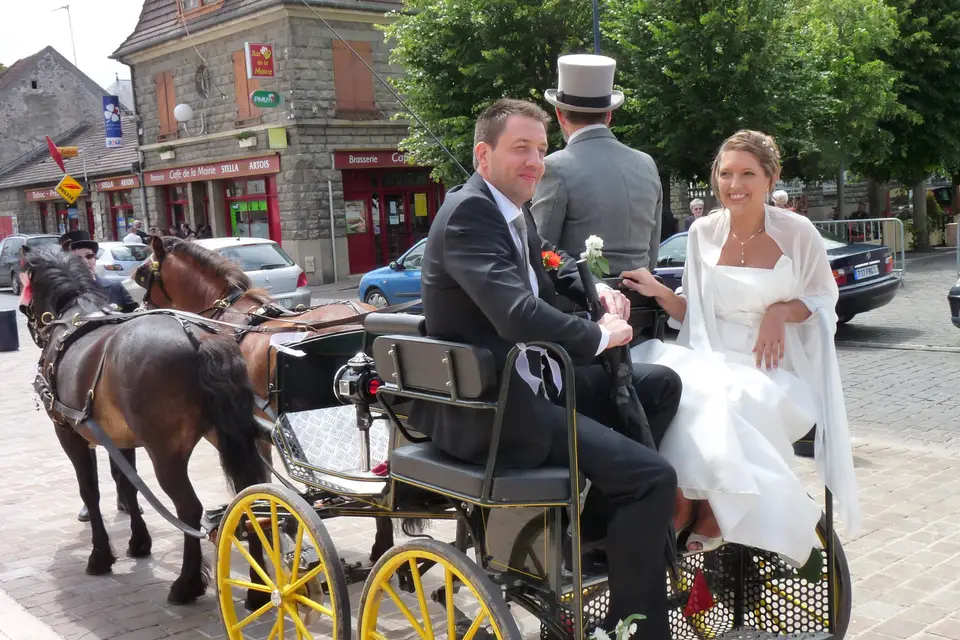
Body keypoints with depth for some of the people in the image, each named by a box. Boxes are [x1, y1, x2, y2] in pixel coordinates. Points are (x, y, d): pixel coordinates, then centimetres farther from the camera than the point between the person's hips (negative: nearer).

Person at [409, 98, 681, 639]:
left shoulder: (515, 210, 11)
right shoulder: (468, 212, -18)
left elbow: (554, 264, 30)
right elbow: (519, 313, -31)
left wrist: (600, 291, 8)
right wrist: (601, 335, -14)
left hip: (522, 383, 10)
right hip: (484, 411, -10)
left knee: (660, 384, 15)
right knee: (653, 477, -16)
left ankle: (602, 522, 21)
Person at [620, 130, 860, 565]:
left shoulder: (796, 232, -2)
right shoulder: (704, 233, 7)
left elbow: (824, 300, 9)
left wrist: (782, 310, -11)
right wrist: (659, 291, -7)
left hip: (776, 370, -2)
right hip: (715, 360, 3)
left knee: (727, 400, -36)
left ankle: (710, 515, -10)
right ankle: (682, 507, -15)